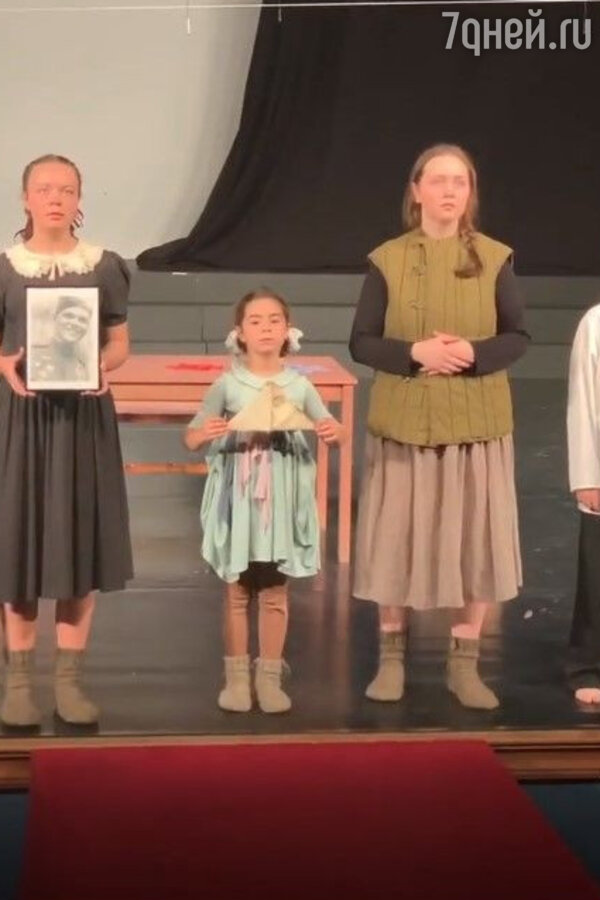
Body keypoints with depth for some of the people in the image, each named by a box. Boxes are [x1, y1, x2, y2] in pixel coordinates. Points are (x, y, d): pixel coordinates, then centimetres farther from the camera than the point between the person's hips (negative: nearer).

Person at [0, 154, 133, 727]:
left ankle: (69, 680, 13)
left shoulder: (104, 266, 2)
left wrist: (103, 367, -15)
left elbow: (120, 341, 6)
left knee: (80, 541, 3)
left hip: (85, 413, 1)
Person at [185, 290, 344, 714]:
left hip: (281, 497, 1)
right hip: (238, 495, -1)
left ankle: (270, 677, 17)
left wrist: (334, 431, -18)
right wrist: (205, 432, -24)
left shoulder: (299, 385, 2)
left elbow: (333, 428, 5)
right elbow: (191, 439, -1)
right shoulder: (227, 385, -2)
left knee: (275, 593, 7)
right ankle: (237, 677, 15)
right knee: (237, 591, 6)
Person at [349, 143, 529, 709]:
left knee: (472, 540, 4)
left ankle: (464, 664, 17)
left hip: (475, 424, 1)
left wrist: (472, 354, -18)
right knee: (398, 539, 5)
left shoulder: (493, 259, 0)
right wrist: (414, 353, -19)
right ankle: (391, 658, 20)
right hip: (404, 422, 0)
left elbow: (517, 338, 2)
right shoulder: (387, 260, -2)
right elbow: (361, 343, -1)